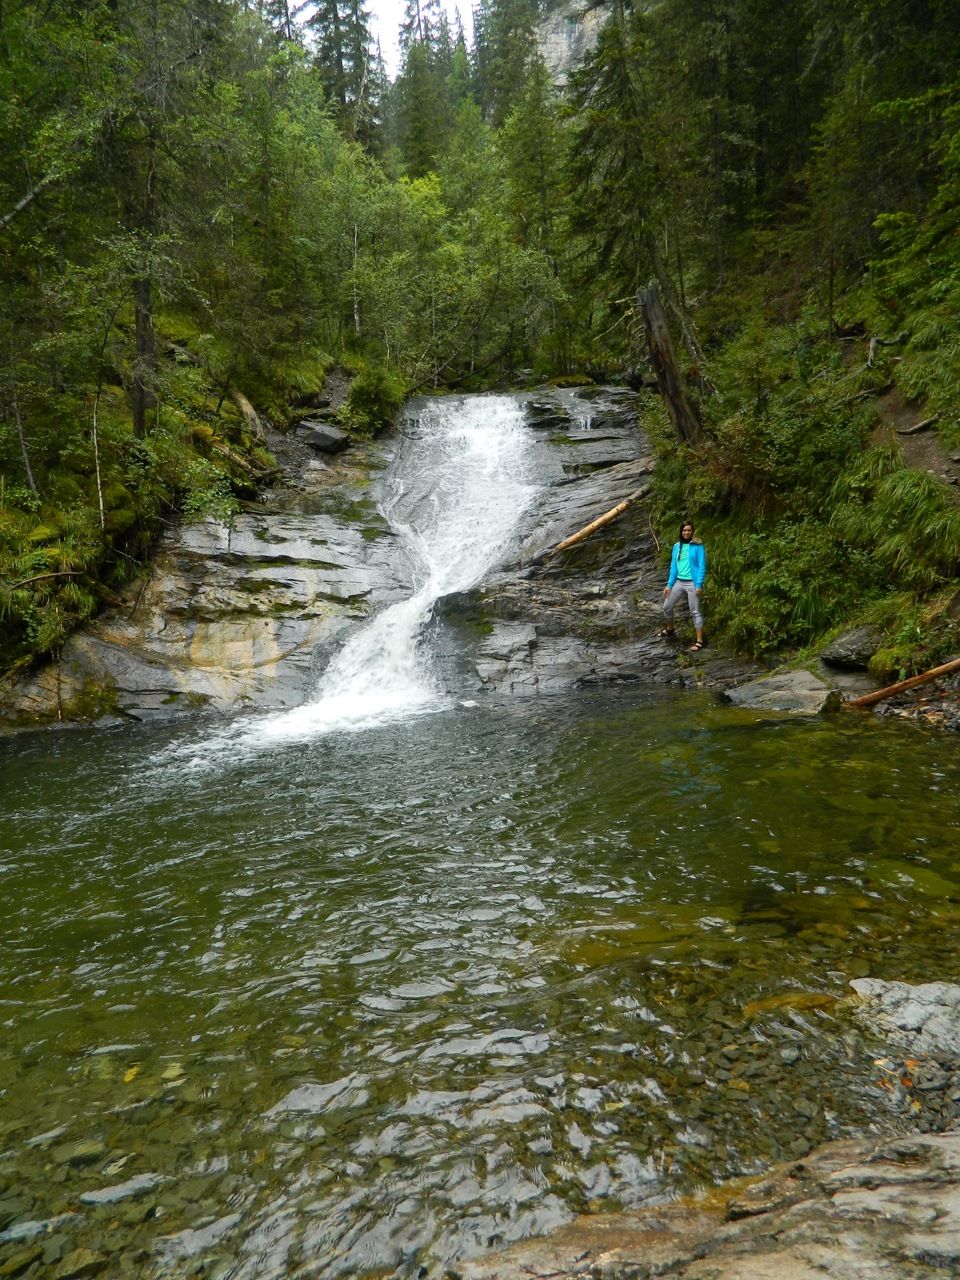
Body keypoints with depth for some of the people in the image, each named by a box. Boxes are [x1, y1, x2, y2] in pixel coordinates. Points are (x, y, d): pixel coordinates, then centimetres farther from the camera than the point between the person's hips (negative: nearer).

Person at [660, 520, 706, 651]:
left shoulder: (698, 546, -7)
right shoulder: (677, 546, 8)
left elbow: (702, 566, -9)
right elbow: (673, 566, 11)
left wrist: (699, 585, -16)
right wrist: (669, 584, 6)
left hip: (692, 583, -6)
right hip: (679, 582, 6)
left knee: (695, 612, -3)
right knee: (667, 607, 14)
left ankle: (699, 641, 2)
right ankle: (670, 629, 40)